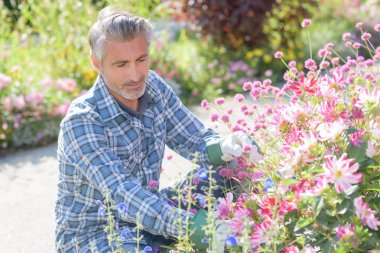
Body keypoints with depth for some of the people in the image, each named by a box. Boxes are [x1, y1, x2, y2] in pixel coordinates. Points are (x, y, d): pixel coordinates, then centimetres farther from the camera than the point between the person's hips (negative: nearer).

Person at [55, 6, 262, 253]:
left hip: (146, 216, 6)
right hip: (91, 233, -6)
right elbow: (123, 193, -34)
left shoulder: (153, 86, -5)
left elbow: (197, 139, -3)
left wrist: (224, 147, -28)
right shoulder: (81, 122, -25)